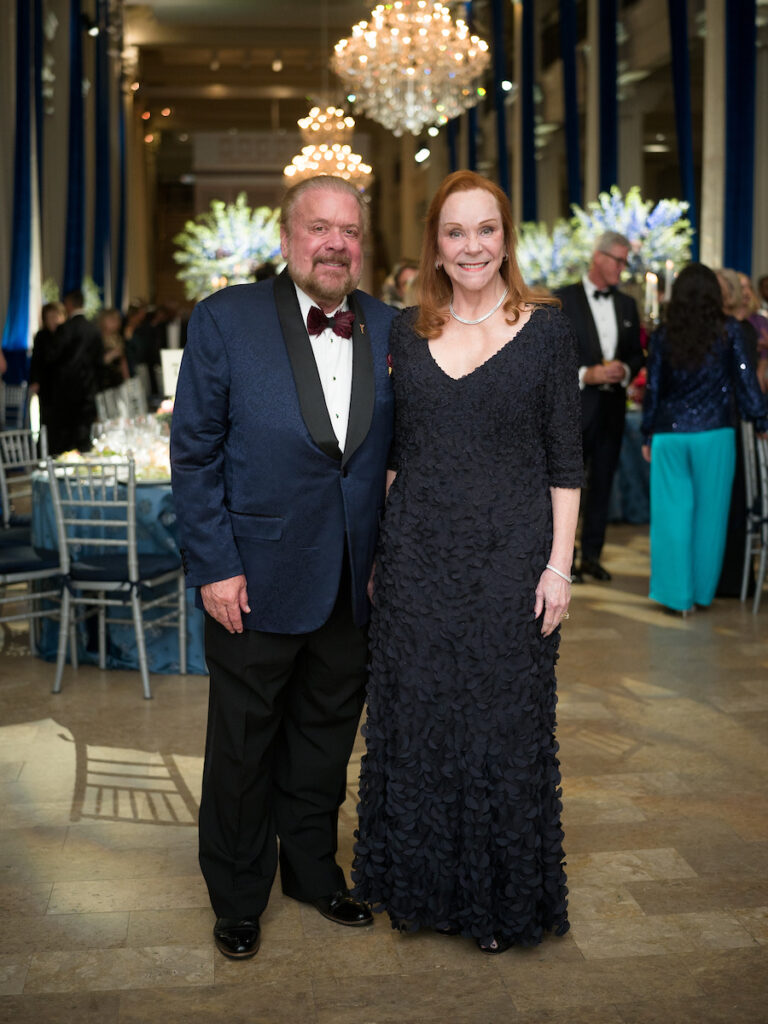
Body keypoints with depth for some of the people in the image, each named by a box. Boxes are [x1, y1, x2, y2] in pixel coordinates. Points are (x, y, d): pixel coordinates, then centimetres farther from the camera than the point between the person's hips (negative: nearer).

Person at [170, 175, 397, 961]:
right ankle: (238, 896, 33)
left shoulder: (390, 329, 2)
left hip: (353, 586, 3)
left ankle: (311, 869, 40)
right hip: (256, 582, -3)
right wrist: (213, 566, -12)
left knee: (326, 739, 19)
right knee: (242, 748, 13)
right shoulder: (225, 320, -8)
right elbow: (194, 450, -8)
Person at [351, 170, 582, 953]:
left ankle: (500, 899, 25)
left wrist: (559, 565, -8)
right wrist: (382, 545, 7)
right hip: (417, 558, 3)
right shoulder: (407, 331, 5)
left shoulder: (544, 328, -3)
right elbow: (398, 449, 11)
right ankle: (421, 885, 29)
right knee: (416, 719, 10)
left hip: (509, 559, -2)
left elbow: (565, 460, -3)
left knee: (504, 725, 6)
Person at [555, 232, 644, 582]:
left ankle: (592, 555, 18)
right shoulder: (563, 300, -4)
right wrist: (585, 375, -18)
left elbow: (637, 353, 16)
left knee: (602, 482, 9)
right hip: (575, 405, -5)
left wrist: (626, 370, -6)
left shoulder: (627, 304, 13)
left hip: (612, 405, 5)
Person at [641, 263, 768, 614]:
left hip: (669, 434, 1)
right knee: (709, 513, 9)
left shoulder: (663, 335, 3)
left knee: (672, 515, 6)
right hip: (713, 433, -1)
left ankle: (676, 595, 7)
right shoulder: (728, 331, -1)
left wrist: (648, 436, 13)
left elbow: (653, 388, 6)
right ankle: (702, 592, 17)